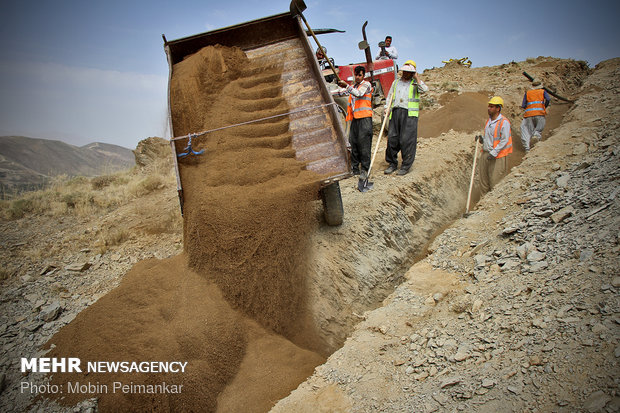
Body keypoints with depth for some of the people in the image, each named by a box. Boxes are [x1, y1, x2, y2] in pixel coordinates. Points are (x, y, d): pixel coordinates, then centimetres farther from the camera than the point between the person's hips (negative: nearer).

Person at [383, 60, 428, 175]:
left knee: (407, 139, -9)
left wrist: (416, 78, -7)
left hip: (409, 114, -4)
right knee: (392, 138, -1)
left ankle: (406, 166, -3)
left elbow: (424, 90, -10)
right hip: (395, 113, 4)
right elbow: (390, 96, 23)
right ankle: (392, 164, 10)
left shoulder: (415, 83, 10)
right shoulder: (396, 82, 23)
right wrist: (388, 108, 7)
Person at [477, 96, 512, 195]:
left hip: (497, 155, -8)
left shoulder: (504, 122, -13)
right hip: (485, 153, 8)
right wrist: (482, 139, 3)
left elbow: (504, 141, -16)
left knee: (495, 181, -4)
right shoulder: (489, 120, 12)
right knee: (483, 179, 12)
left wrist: (494, 153, -21)